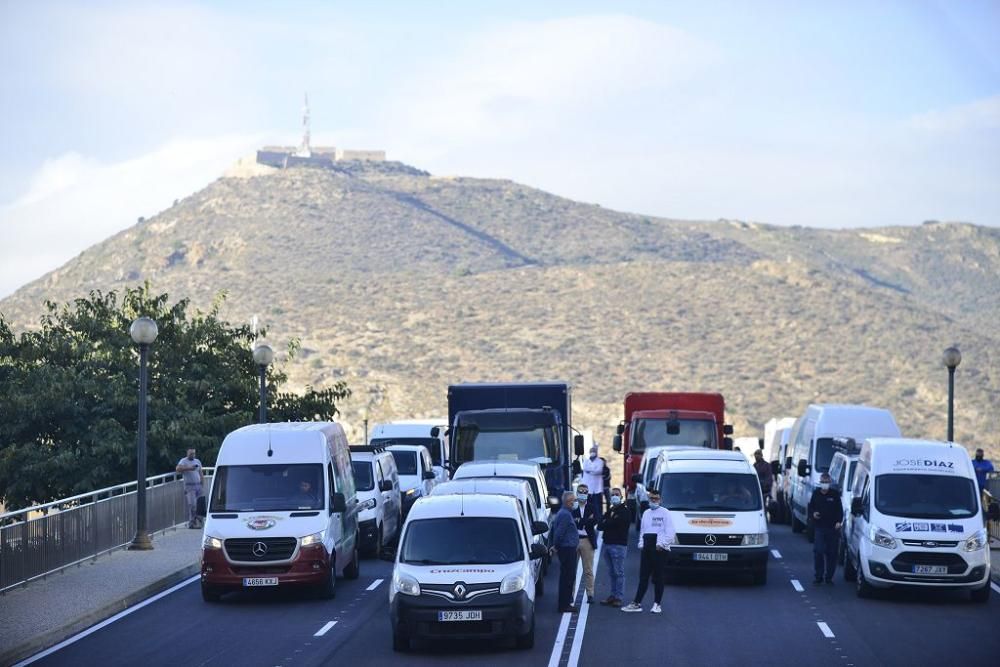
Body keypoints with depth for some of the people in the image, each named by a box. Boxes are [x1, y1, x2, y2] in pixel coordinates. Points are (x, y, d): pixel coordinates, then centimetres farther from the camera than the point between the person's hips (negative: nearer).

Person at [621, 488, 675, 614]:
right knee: (643, 577, 3)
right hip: (646, 549, 5)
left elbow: (670, 532, -6)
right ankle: (637, 603, 2)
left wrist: (662, 544, -13)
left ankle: (657, 604, 5)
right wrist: (641, 544, 8)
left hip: (660, 548, -5)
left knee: (658, 578, -1)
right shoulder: (646, 513, 20)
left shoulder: (665, 513, 0)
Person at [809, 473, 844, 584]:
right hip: (819, 528, 1)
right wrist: (813, 514, -4)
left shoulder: (835, 494, 3)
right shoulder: (816, 494, 10)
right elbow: (810, 507, 18)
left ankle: (829, 576, 11)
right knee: (818, 552, -7)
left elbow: (840, 510, 3)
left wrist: (839, 521, -10)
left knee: (832, 553, 2)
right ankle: (819, 576, 1)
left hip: (832, 528, -1)